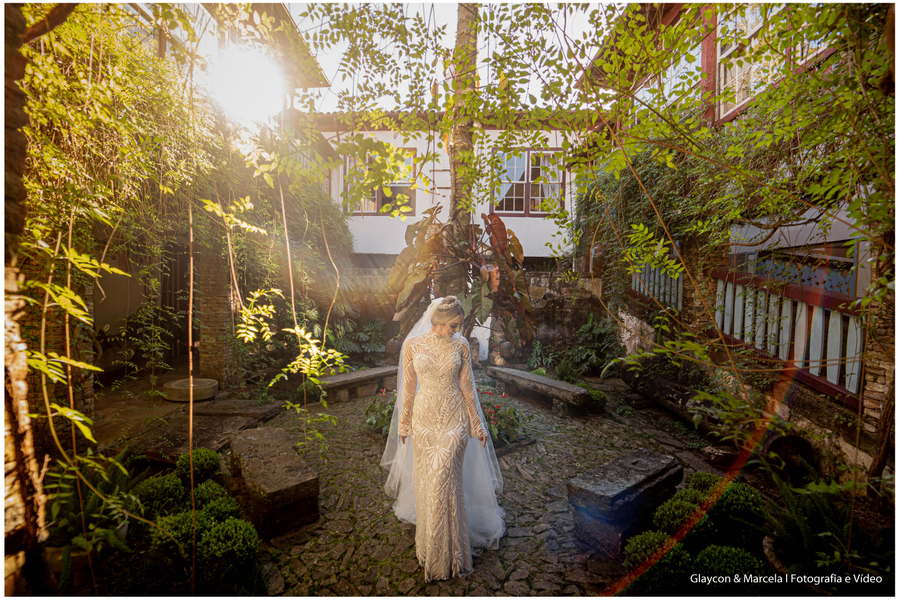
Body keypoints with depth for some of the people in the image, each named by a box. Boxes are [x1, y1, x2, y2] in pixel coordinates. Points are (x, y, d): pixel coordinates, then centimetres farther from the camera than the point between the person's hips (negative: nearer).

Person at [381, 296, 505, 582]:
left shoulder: (460, 344, -5)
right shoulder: (412, 345, -7)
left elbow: (467, 386, 1)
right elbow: (408, 388, 1)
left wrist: (477, 424, 4)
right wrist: (404, 424, 6)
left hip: (454, 419, -1)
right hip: (424, 418, 1)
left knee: (444, 481, 2)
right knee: (425, 480, 15)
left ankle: (447, 552, 26)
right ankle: (429, 540, 43)